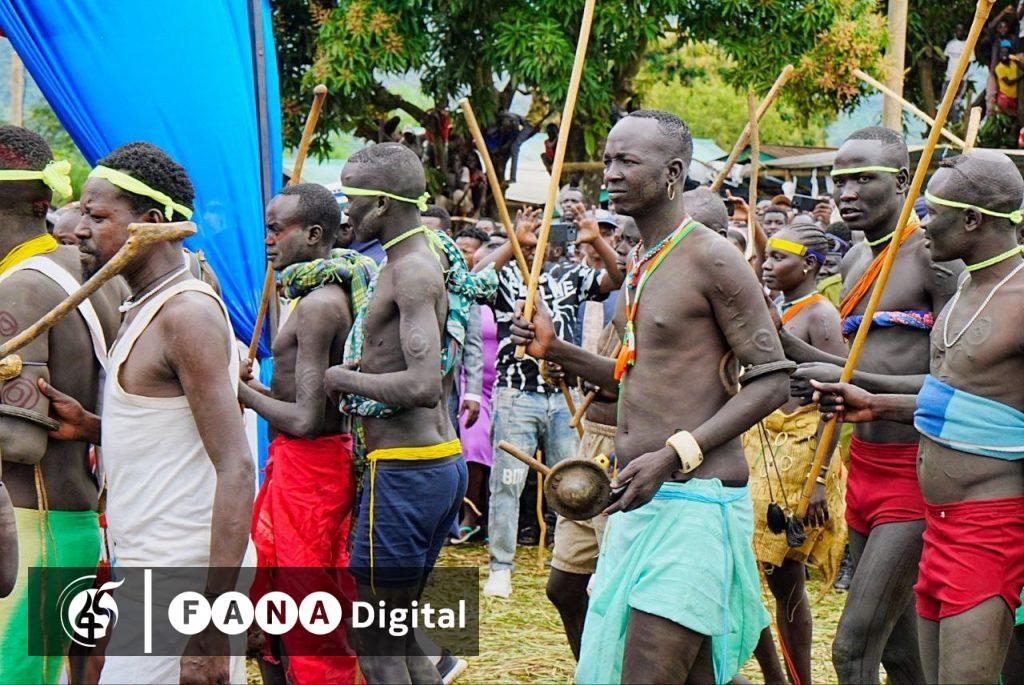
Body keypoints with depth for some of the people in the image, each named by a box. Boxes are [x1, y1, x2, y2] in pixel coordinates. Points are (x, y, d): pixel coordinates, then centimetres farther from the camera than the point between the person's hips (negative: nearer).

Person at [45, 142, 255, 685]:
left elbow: (236, 468, -21)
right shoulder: (145, 309, 15)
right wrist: (91, 427, 6)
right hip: (150, 566, 10)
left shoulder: (187, 313, -15)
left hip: (183, 581, -10)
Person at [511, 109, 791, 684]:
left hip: (695, 500, -9)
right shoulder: (642, 264, 18)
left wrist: (674, 454, -21)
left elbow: (772, 380, -13)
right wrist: (556, 351, 14)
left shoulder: (711, 258, -10)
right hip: (640, 501, 9)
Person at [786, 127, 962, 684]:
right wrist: (777, 335, 11)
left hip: (914, 474, -8)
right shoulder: (855, 262, 14)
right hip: (864, 466, 8)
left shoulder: (934, 256, -12)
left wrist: (851, 381, -21)